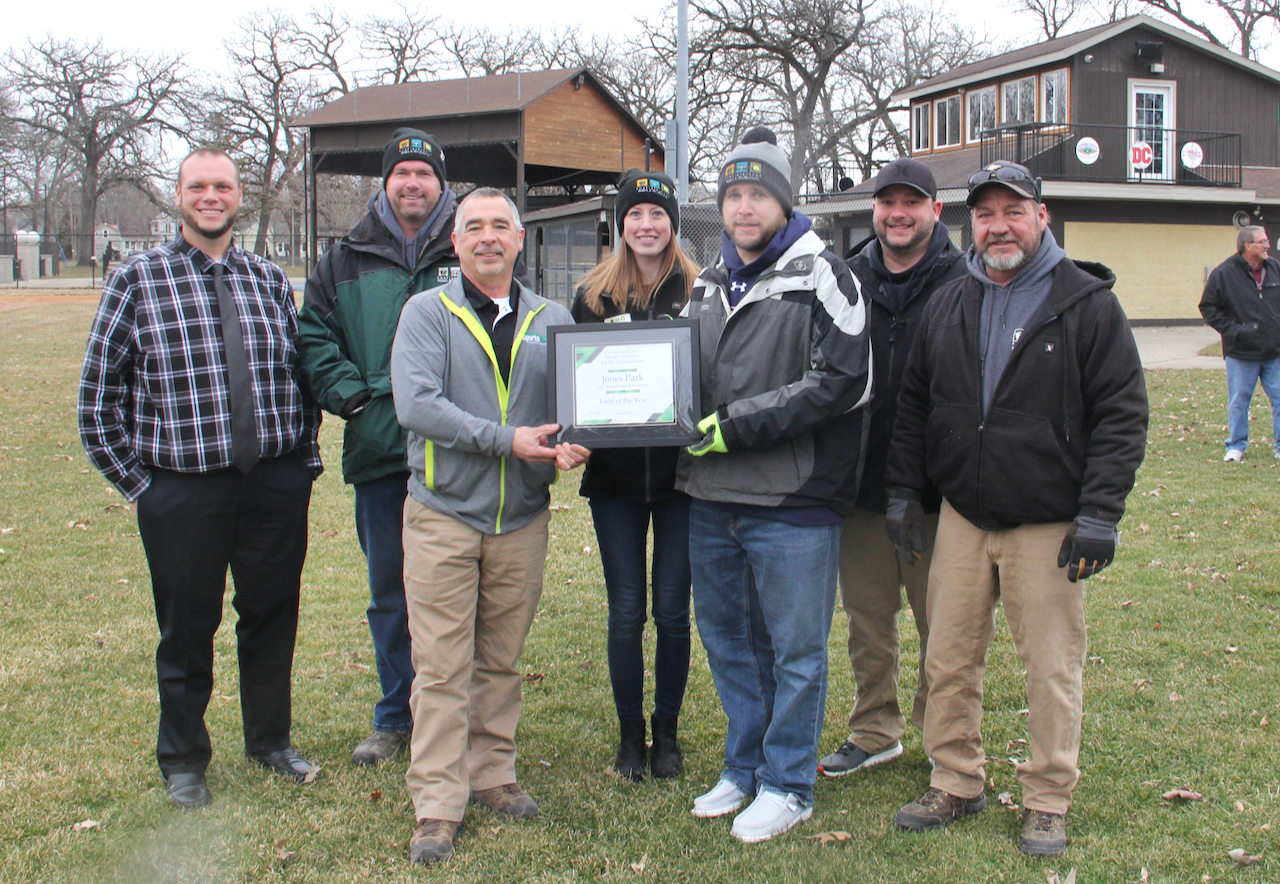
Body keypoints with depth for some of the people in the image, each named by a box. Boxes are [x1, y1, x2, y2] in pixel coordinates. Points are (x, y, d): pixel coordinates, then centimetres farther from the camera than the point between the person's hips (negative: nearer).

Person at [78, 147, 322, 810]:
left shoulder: (270, 280, 8)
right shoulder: (137, 280, -2)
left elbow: (305, 372, 15)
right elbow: (98, 395, 0)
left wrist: (304, 458, 7)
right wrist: (137, 482, -3)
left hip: (276, 486, 3)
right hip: (184, 492, -3)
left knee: (273, 618, 14)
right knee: (187, 629, 9)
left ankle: (271, 741, 34)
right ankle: (182, 761, 29)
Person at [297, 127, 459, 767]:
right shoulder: (347, 261, 11)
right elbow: (313, 336, 11)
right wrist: (351, 396, -3)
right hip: (379, 450, 2)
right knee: (390, 589, 11)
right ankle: (395, 718, 25)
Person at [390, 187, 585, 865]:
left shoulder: (552, 320, 9)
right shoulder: (427, 312, -1)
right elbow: (415, 403, -15)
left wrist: (572, 445, -18)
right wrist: (507, 439, -20)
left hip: (523, 517, 3)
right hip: (443, 513, -3)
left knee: (501, 660, 13)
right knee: (442, 668, 0)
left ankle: (491, 774, 27)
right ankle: (436, 806, 7)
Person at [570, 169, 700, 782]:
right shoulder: (593, 295, 6)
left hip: (681, 472, -1)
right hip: (615, 476, 1)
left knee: (672, 608, 4)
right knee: (626, 611, 5)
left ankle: (667, 731, 21)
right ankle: (630, 734, 20)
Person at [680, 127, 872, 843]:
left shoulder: (821, 275, -7)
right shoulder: (709, 285, 16)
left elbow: (843, 380, -17)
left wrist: (736, 425, -18)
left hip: (793, 502, -7)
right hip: (712, 497, 7)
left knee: (795, 649, 5)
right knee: (728, 638, 16)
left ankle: (787, 784, 19)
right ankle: (745, 768, 32)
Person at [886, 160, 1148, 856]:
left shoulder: (1087, 304, -5)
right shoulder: (947, 307, 9)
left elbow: (1122, 414, -7)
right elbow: (913, 404, 16)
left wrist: (1100, 514, -13)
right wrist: (903, 492, 9)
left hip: (1048, 525, -4)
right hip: (961, 517, 4)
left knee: (1053, 668, 4)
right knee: (949, 661, 9)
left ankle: (1048, 802, 20)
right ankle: (955, 785, 25)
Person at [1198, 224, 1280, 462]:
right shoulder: (1224, 273, -7)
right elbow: (1207, 307, -2)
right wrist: (1232, 330, -10)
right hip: (1241, 352, -3)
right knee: (1238, 401, 5)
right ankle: (1236, 447, 18)